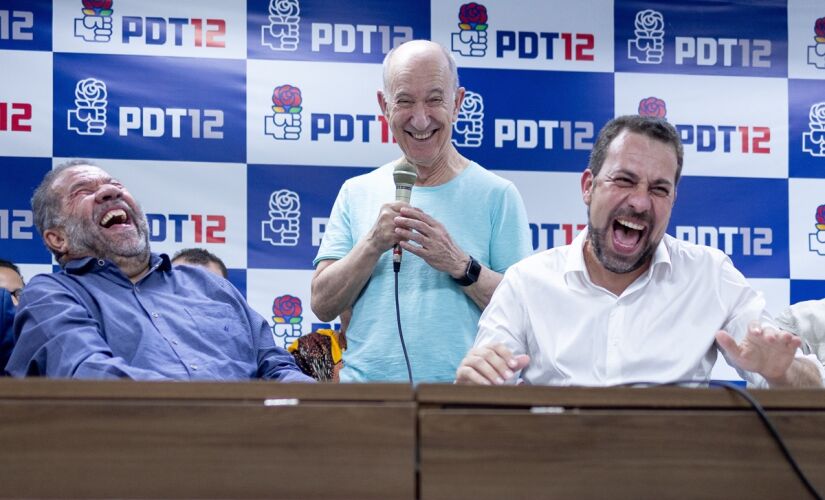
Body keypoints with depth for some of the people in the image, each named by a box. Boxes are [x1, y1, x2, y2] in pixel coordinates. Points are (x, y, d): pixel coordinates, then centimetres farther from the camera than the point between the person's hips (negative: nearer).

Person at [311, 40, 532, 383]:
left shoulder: (497, 195, 5)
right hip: (365, 384, 2)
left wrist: (459, 265, -12)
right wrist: (373, 244, -6)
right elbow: (322, 306, 7)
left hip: (462, 393, -2)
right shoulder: (356, 193, 14)